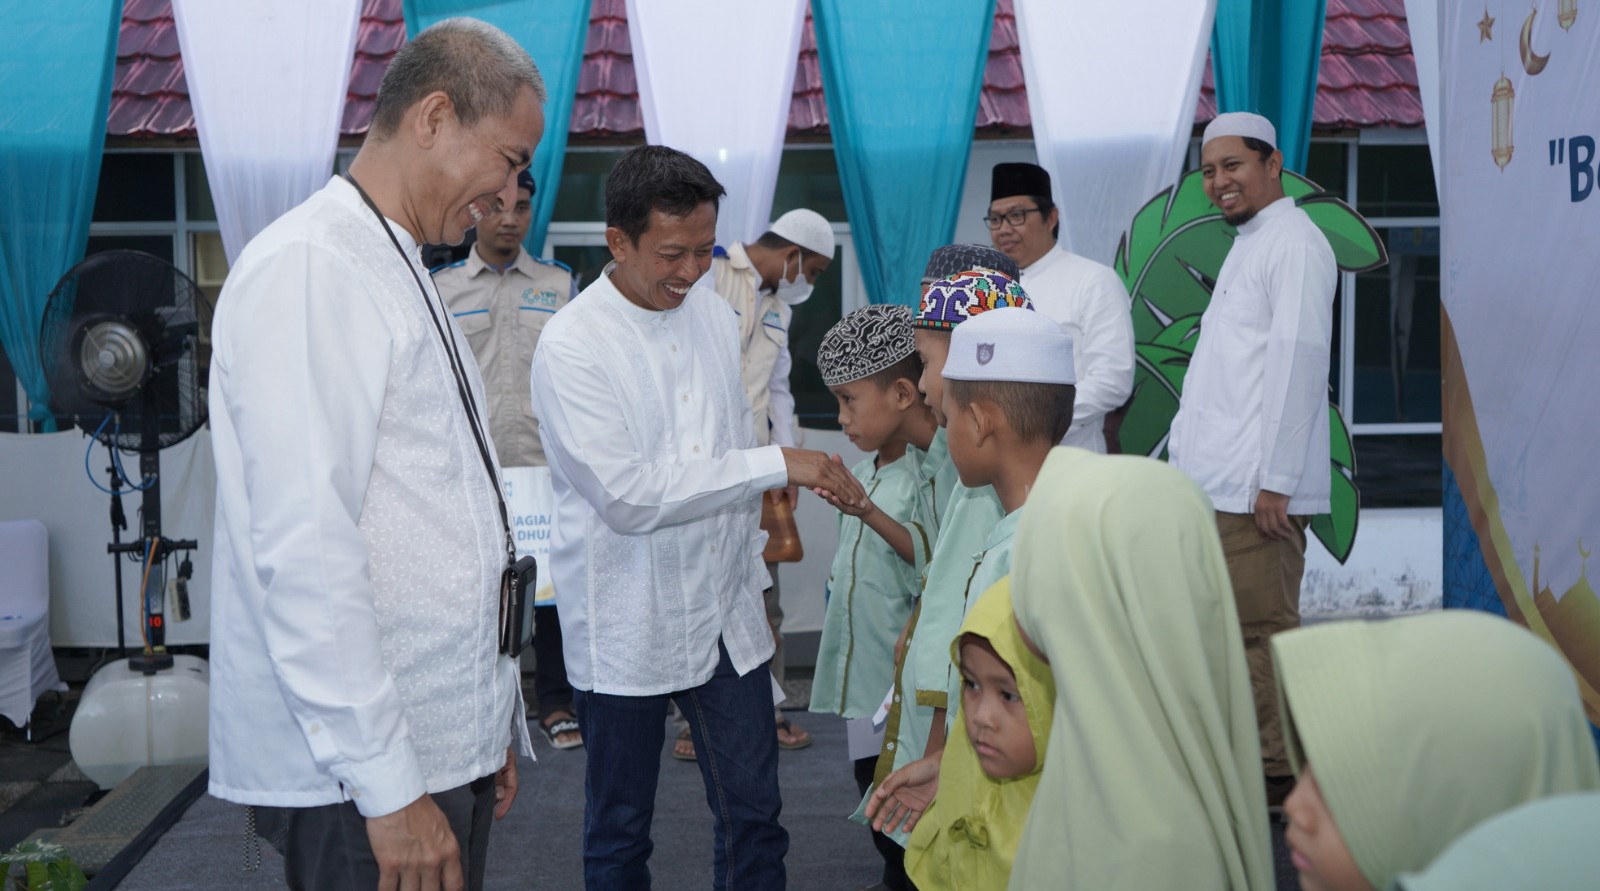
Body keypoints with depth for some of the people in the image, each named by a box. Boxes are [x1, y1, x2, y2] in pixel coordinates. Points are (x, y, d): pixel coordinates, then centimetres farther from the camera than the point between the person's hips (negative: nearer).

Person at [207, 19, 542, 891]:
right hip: (360, 776, -8)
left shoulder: (403, 275, 16)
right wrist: (385, 784, -20)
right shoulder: (307, 268, -14)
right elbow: (304, 550, -21)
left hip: (451, 749, 9)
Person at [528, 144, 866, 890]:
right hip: (626, 628, -5)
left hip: (725, 614, 5)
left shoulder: (714, 315, 5)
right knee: (620, 830, 11)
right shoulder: (572, 345, -16)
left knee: (754, 814, 12)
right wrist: (778, 464, -23)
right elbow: (628, 495, -24)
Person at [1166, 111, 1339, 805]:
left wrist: (1275, 480, -19)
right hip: (1216, 483, 9)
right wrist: (1186, 452, 20)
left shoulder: (1293, 242, -8)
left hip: (1257, 486, -9)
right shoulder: (1246, 246, 23)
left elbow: (1298, 360, -16)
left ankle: (1276, 773, 3)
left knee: (1261, 629, -5)